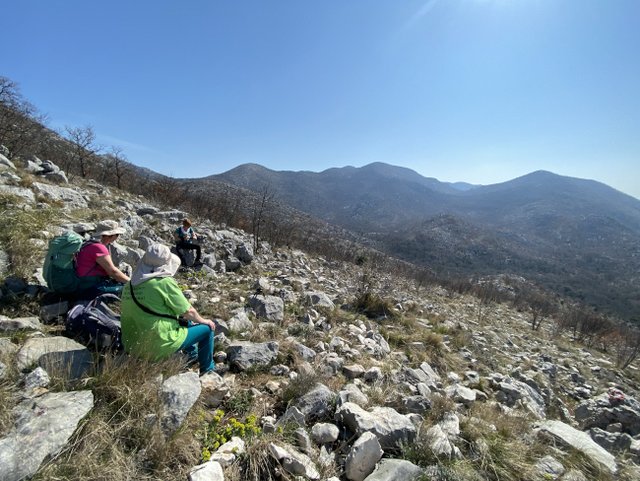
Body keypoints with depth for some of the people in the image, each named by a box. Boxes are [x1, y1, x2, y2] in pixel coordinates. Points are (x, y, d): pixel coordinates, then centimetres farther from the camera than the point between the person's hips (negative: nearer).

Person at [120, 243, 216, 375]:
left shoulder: (130, 284, 2)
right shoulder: (165, 282, -19)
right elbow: (188, 311, -13)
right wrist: (203, 320, 8)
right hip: (158, 347, -8)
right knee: (207, 328, 7)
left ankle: (193, 354, 42)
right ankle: (207, 370, 22)